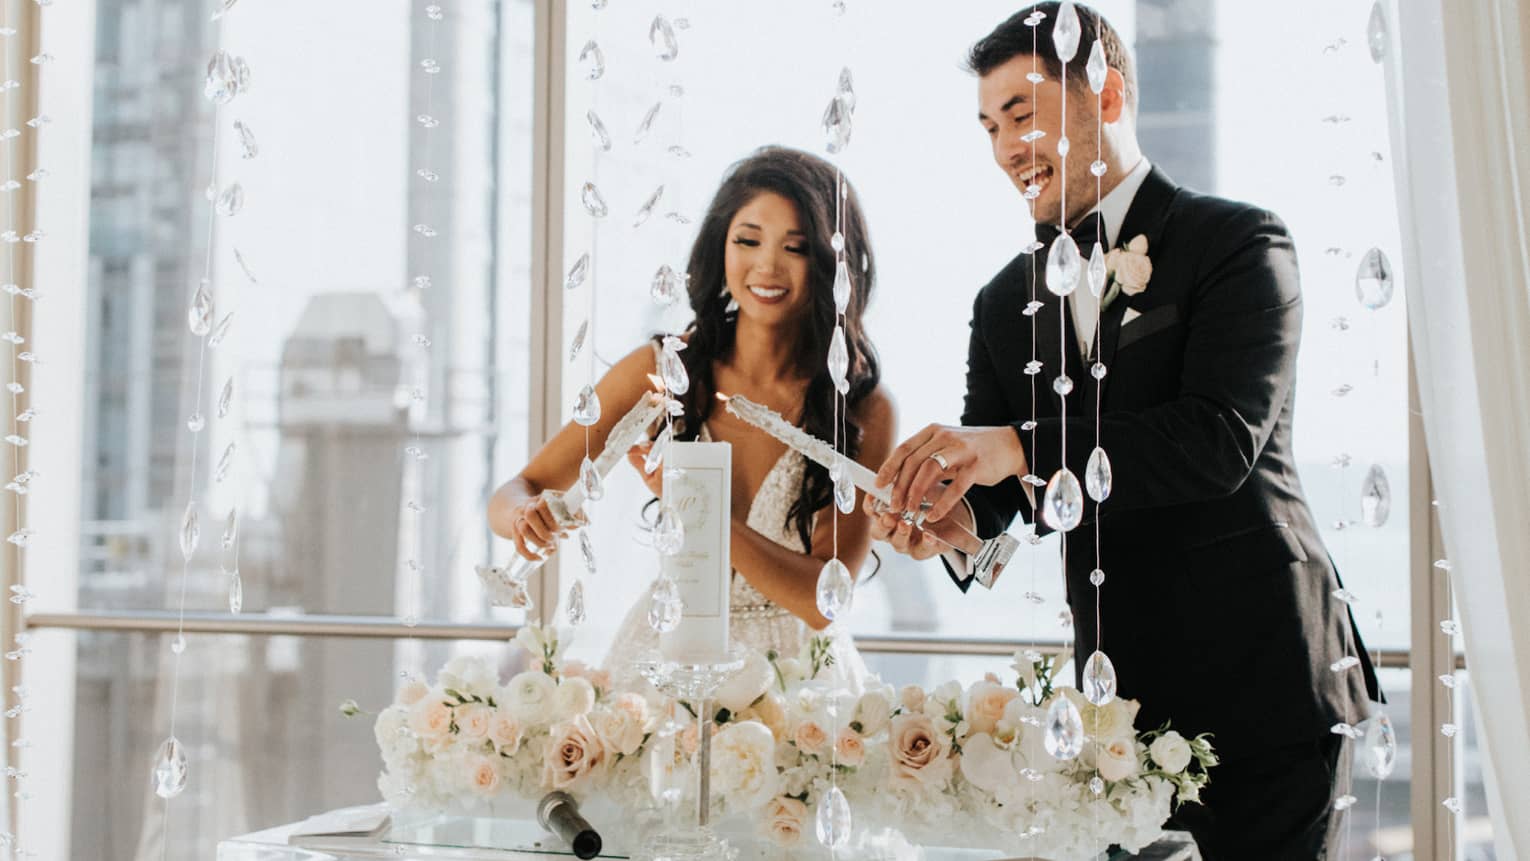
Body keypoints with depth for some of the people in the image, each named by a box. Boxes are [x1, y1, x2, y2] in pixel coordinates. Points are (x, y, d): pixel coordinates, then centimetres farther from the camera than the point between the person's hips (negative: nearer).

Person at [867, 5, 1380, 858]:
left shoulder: (1238, 241, -7)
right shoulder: (1006, 301, 11)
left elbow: (1222, 437, -21)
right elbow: (986, 466, 6)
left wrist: (1018, 447, -31)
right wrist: (949, 515, -19)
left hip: (1261, 678, -5)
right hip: (1120, 691, 5)